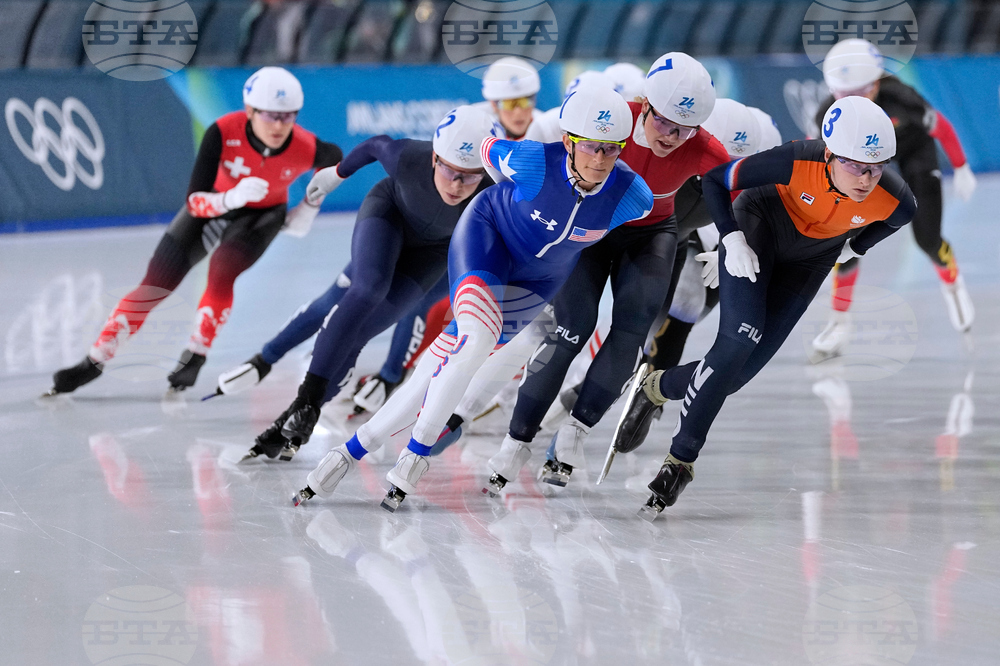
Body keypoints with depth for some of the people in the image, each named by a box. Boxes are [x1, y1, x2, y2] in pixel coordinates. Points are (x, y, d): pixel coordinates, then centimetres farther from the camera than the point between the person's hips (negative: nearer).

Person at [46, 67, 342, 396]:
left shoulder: (306, 149, -31)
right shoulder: (223, 133, -35)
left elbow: (334, 159, -5)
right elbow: (195, 201, -36)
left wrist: (310, 207, -4)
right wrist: (231, 197, -54)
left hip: (263, 215, 0)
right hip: (214, 204, 0)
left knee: (222, 272, -28)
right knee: (156, 282, -3)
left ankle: (195, 356, -10)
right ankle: (94, 362, 6)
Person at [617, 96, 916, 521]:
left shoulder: (895, 202, -30)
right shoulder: (797, 163, -37)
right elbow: (714, 180, -22)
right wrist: (732, 238, -28)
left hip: (809, 260, 3)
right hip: (758, 227, -3)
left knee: (740, 371, -3)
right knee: (738, 342, -22)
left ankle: (659, 388, 26)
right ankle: (681, 459, -9)